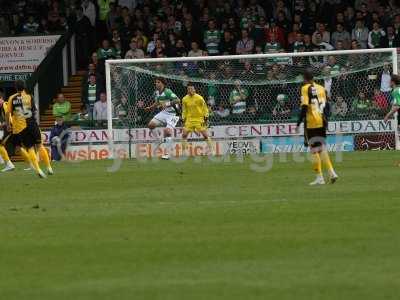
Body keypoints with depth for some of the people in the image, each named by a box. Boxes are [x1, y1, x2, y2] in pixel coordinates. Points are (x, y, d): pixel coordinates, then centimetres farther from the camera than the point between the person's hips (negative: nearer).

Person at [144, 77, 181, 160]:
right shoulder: (156, 93, 4)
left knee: (168, 131, -19)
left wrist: (167, 104, -38)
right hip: (163, 112, 7)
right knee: (151, 124, -8)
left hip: (172, 114, -7)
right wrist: (150, 108, 4)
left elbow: (177, 100, -29)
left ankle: (167, 154, -13)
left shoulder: (167, 92, -20)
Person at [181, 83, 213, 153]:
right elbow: (184, 110, 15)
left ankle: (211, 149, 1)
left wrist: (206, 118, -5)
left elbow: (205, 108, -1)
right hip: (189, 119, 3)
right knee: (184, 134, -5)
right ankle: (183, 151, 4)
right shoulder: (185, 99, 3)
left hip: (199, 119, -3)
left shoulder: (199, 98, -8)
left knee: (205, 134, -8)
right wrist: (183, 119, 11)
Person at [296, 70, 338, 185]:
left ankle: (320, 177, -2)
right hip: (322, 122, 6)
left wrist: (299, 123, -11)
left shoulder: (306, 88, -6)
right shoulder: (321, 88, 11)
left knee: (314, 150, -1)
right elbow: (326, 106, 13)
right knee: (322, 148, 14)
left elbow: (304, 107, -14)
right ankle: (331, 172, 2)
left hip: (311, 123, -6)